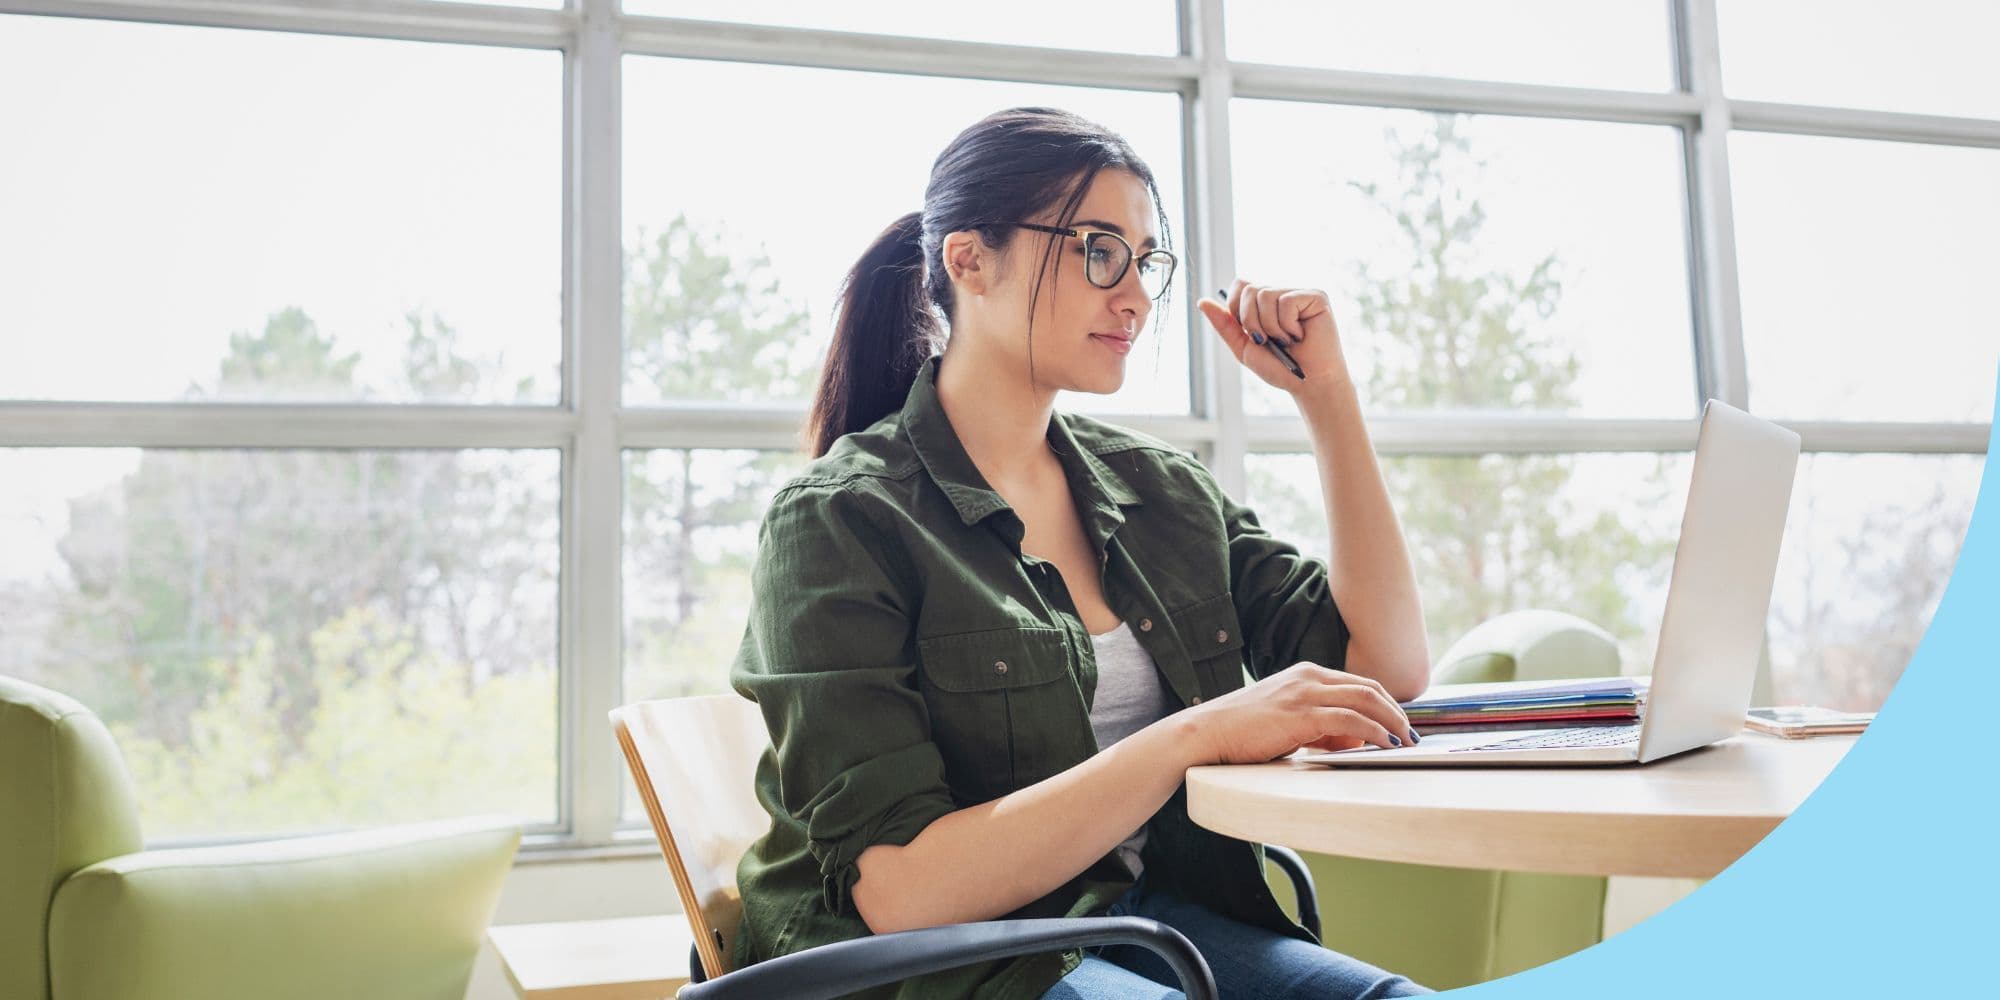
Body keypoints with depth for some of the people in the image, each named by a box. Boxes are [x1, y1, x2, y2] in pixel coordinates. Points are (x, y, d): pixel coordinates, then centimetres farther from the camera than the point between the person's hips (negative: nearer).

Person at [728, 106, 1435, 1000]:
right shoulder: (841, 518, -10)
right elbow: (897, 891, -18)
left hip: (1152, 918, 6)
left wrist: (1325, 392, 3)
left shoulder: (1159, 487, 10)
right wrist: (1199, 734, -24)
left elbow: (1389, 669, 6)